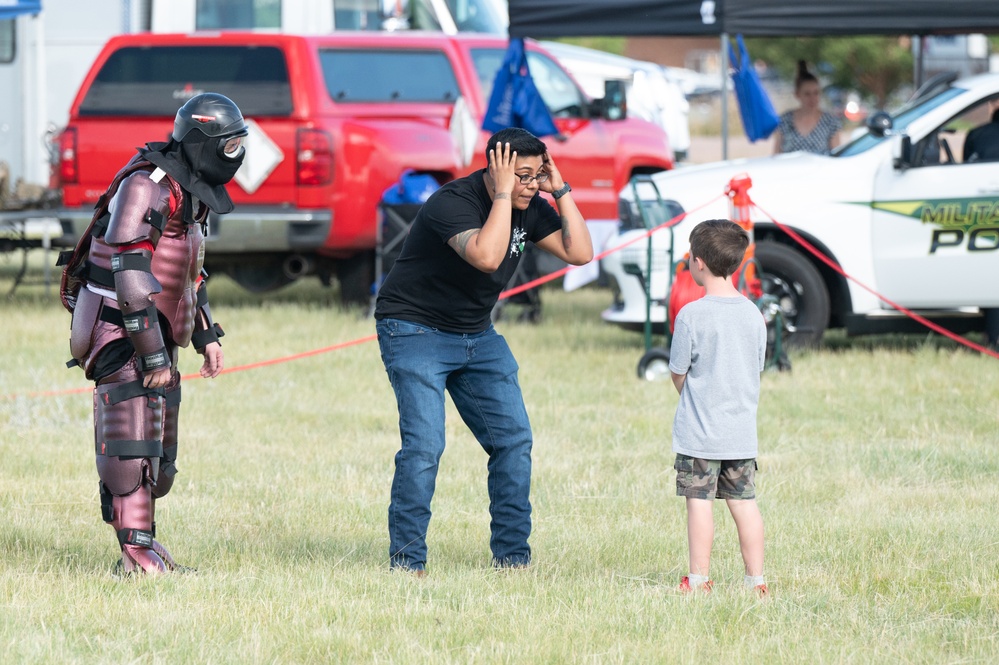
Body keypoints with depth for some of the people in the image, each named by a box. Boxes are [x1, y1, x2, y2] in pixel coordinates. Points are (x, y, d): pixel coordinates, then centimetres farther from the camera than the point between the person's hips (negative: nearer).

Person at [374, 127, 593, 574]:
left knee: (514, 439, 1)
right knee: (424, 446, -17)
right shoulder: (452, 203, -25)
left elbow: (579, 253, -6)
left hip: (477, 335, 8)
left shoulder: (530, 208, -1)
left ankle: (511, 557, 9)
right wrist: (502, 193, -35)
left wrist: (561, 191, -12)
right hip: (416, 331, -7)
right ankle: (405, 562, -10)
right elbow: (486, 257, -41)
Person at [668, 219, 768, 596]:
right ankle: (756, 579, 11)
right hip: (743, 431, 5)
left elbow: (678, 375, -5)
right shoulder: (753, 314, 2)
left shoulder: (691, 315, -13)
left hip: (699, 433, -5)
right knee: (744, 503, 9)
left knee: (699, 502, 0)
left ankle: (699, 580, 2)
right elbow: (756, 370, 9)